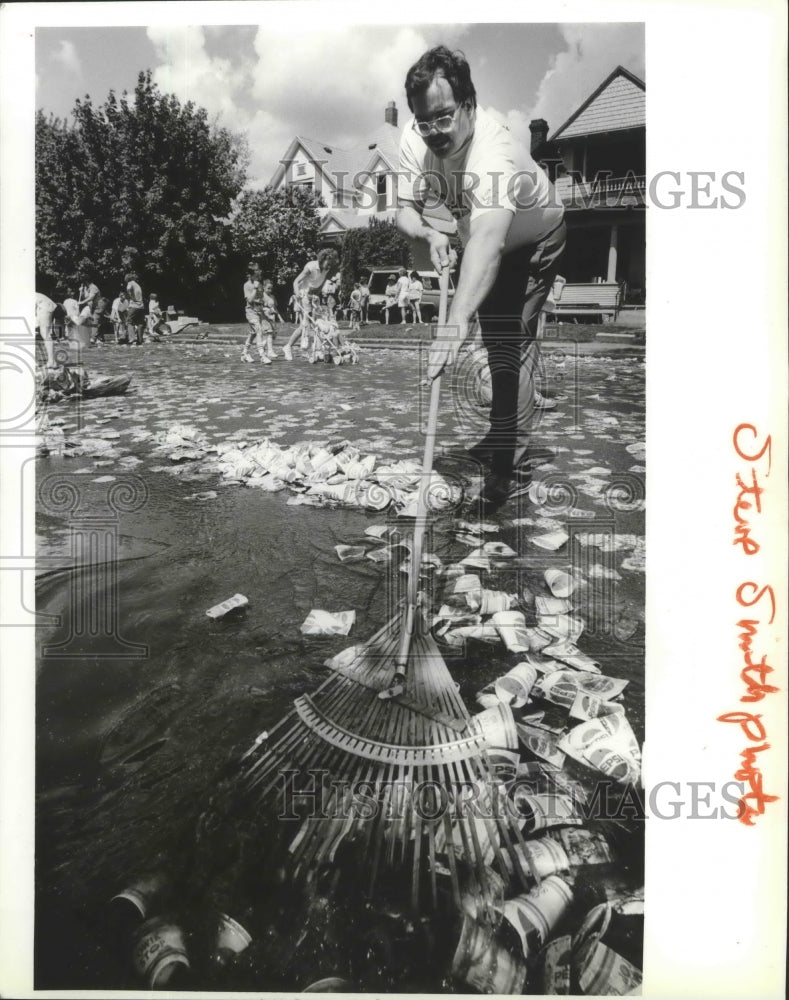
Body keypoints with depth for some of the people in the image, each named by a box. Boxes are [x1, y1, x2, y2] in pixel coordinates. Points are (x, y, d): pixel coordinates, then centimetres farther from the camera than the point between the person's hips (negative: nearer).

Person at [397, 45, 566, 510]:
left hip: (532, 242, -7)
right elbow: (405, 209, -15)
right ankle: (501, 436, 33)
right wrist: (430, 234, -40)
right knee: (494, 336, 16)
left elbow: (489, 240, -59)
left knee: (513, 345, -15)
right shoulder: (416, 139, -23)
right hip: (477, 237, 7)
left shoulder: (493, 152, -43)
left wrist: (456, 325, -72)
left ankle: (512, 465, -6)